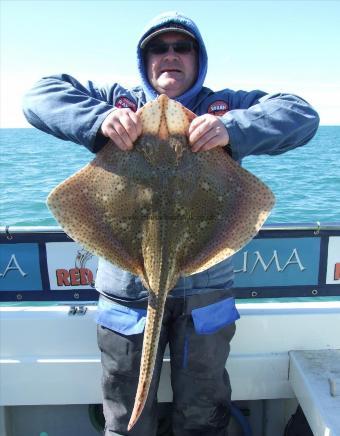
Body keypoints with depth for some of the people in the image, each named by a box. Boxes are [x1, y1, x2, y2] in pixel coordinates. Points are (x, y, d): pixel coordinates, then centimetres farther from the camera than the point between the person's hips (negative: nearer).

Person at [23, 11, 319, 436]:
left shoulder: (225, 107, 4)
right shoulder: (117, 101, 6)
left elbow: (301, 114, -6)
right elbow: (40, 94, -1)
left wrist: (233, 129, -25)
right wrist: (98, 119, -20)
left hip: (204, 288, 1)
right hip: (126, 287, 1)